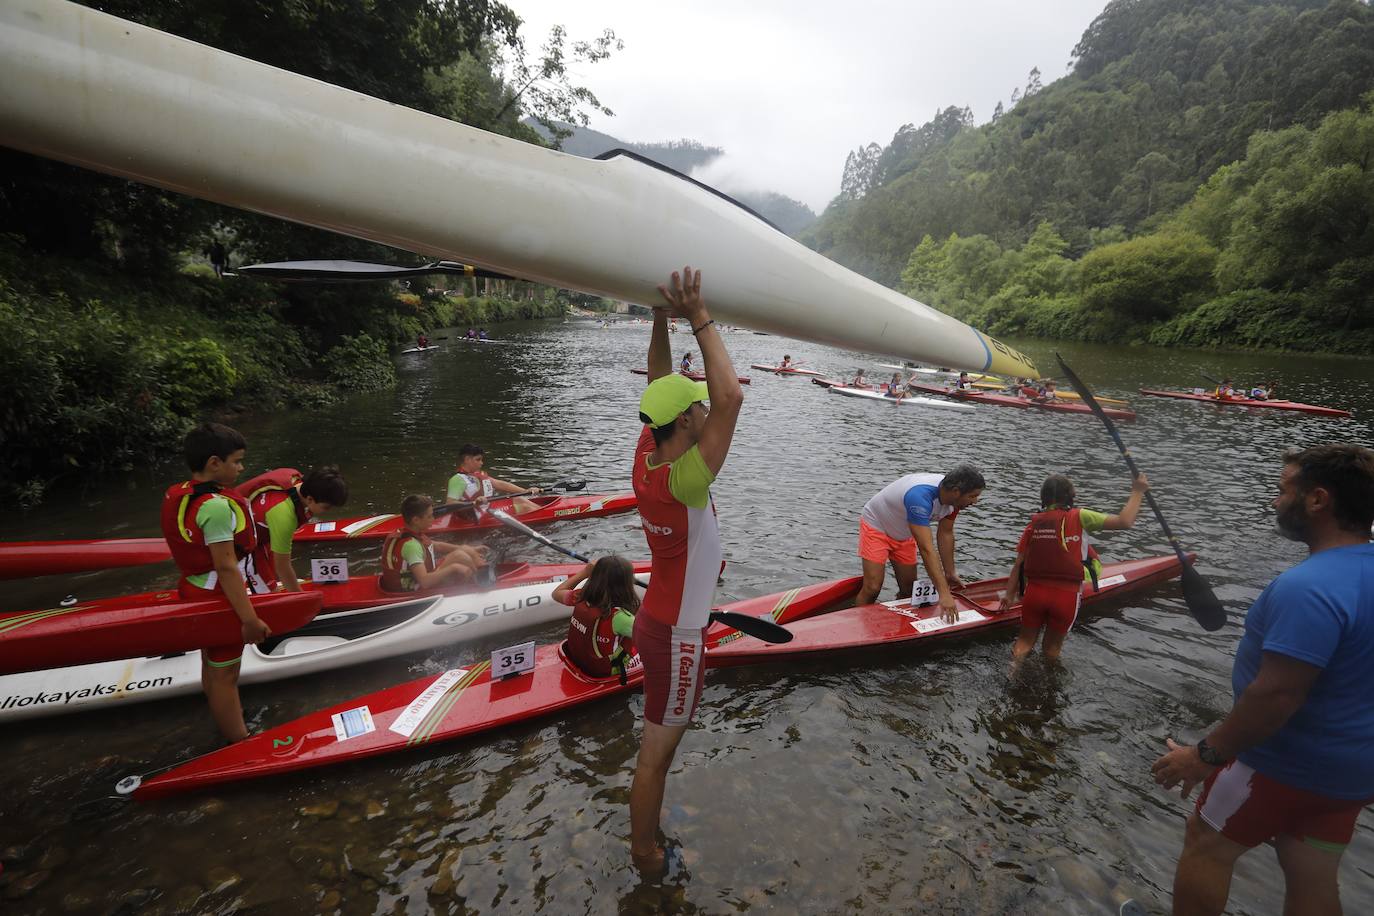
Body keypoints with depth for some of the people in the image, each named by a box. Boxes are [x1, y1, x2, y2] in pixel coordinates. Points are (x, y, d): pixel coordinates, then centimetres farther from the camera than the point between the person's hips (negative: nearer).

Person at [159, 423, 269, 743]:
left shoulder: (177, 495, 1)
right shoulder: (216, 505, -27)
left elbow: (197, 550, 9)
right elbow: (226, 568, -28)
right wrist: (250, 619, -25)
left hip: (194, 591, 9)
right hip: (219, 600, -9)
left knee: (211, 665, 24)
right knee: (225, 674, 4)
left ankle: (227, 720, 43)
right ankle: (240, 744, 19)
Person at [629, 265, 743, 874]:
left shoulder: (645, 457, -7)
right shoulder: (682, 481, -31)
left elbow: (659, 387, 2)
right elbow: (731, 398, -40)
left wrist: (662, 317, -7)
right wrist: (699, 318, -34)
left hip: (657, 619, 9)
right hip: (676, 635, -9)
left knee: (658, 741, 27)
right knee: (656, 753, 11)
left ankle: (649, 823, 49)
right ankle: (645, 856, 32)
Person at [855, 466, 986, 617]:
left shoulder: (953, 497, -16)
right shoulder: (920, 497, -41)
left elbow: (945, 534, -1)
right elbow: (926, 549, -44)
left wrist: (950, 573, 3)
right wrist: (944, 593, -47)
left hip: (904, 534, 8)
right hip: (876, 525, -8)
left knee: (909, 589, 7)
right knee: (872, 589, -15)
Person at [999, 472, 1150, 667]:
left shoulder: (1033, 525, 5)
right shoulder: (1079, 517, -6)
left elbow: (1018, 565, 4)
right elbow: (1124, 522, -8)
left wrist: (1009, 596, 13)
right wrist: (1137, 492, 5)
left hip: (1033, 593, 2)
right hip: (1066, 596, -2)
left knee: (1025, 640, 16)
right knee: (1052, 646, 18)